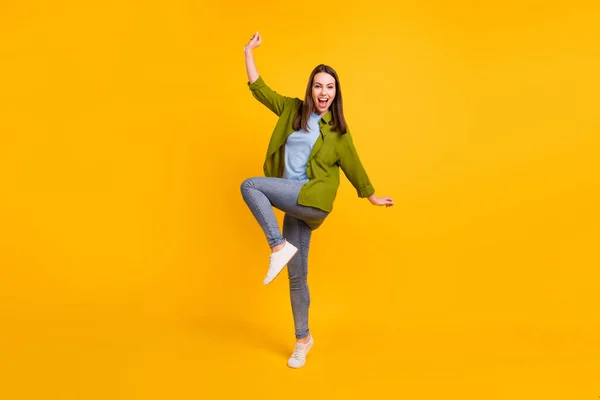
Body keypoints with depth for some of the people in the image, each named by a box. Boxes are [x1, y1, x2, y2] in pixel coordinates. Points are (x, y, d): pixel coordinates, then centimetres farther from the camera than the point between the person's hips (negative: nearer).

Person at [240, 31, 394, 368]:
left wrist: (372, 197, 19)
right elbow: (260, 89, 14)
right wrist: (249, 52, 12)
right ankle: (303, 339, 23)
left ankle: (280, 247, -17)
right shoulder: (294, 111, 13)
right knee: (297, 276, 8)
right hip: (293, 204, 4)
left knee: (250, 185, -23)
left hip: (311, 200, -4)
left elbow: (353, 165, 14)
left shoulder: (338, 130, 6)